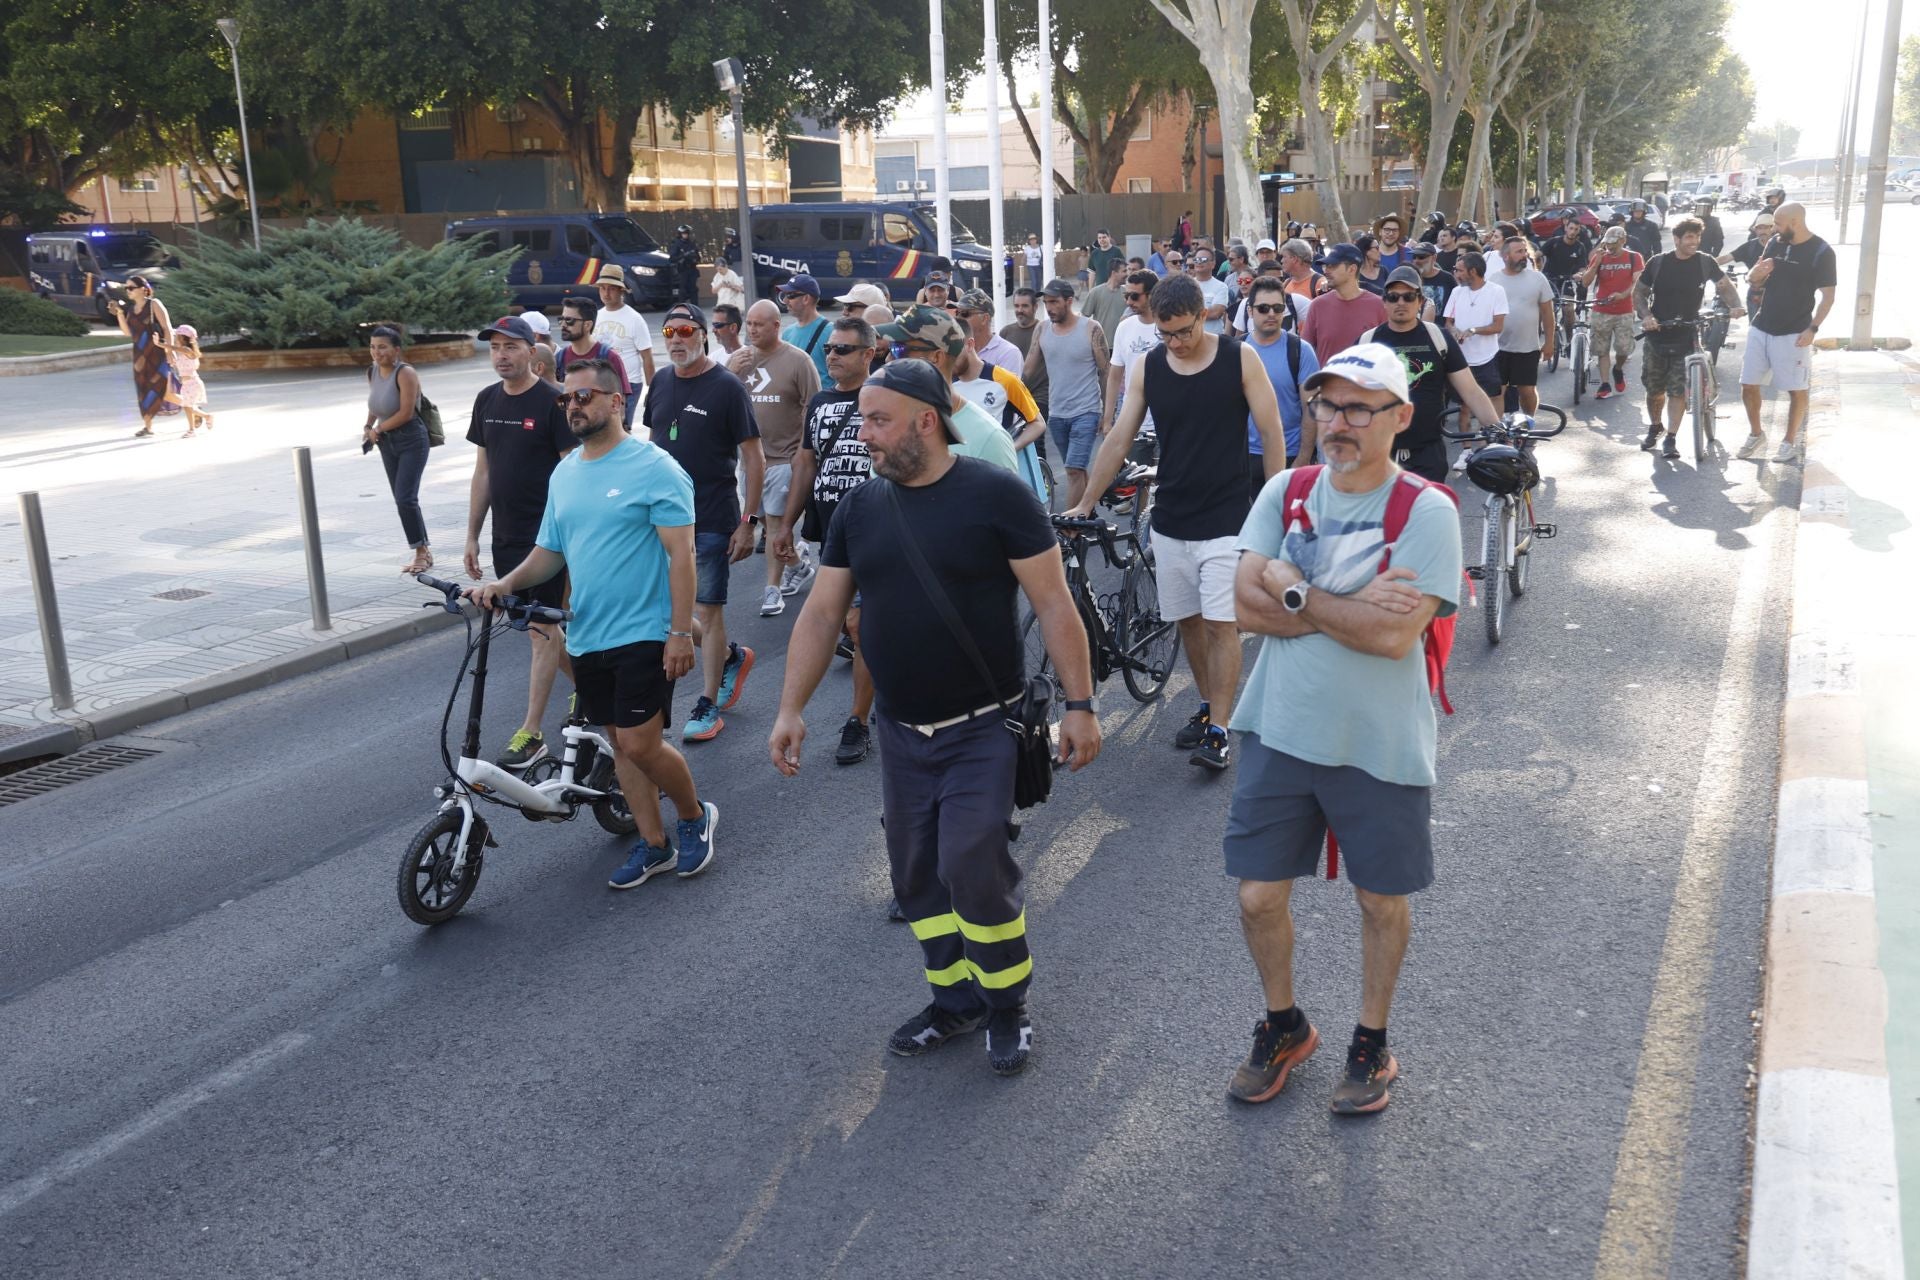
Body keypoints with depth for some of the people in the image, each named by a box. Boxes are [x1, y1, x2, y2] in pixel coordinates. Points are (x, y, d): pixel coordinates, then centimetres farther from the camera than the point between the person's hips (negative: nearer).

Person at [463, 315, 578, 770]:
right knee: (533, 627, 13)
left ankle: (531, 733, 1)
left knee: (543, 632, -3)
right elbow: (483, 472, 14)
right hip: (506, 538, 7)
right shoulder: (487, 400, 9)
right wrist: (472, 536, 12)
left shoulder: (552, 402, -10)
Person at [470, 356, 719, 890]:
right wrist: (506, 583, -3)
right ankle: (653, 845, 25)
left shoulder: (653, 467, -11)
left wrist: (681, 631, -19)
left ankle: (695, 816, 17)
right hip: (587, 638, 7)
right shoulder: (564, 475, 11)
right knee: (622, 744, 12)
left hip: (644, 635, -7)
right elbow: (550, 551, 16)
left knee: (640, 743, -9)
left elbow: (681, 552, -14)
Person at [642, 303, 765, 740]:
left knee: (707, 609, -1)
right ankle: (732, 655, 30)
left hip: (712, 521, -6)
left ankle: (708, 706, 12)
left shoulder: (726, 387, -9)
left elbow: (754, 459, -8)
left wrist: (748, 522, -12)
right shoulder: (661, 385, 8)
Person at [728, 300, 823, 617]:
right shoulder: (739, 358, 5)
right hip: (749, 456, 5)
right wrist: (730, 373, -10)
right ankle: (799, 562, 37)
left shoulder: (797, 360, -10)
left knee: (776, 522, -4)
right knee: (767, 522, 14)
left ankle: (773, 588, 6)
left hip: (784, 457, -5)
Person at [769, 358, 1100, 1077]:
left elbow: (1053, 604, -11)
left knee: (973, 871, -9)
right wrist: (791, 709, 4)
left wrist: (1079, 703, -13)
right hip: (900, 733, 6)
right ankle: (955, 1001, 31)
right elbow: (821, 614, 8)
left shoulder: (994, 496, -12)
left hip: (982, 729, -5)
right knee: (917, 878, 12)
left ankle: (1007, 1006, 15)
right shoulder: (859, 508, 4)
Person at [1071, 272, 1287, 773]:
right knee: (1188, 619, 11)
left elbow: (1271, 433, -3)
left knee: (1221, 624, -7)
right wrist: (1085, 504, 3)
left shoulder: (1240, 358, -6)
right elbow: (1118, 440, 4)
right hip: (1170, 520, 4)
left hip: (1226, 519, -3)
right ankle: (1207, 707, 28)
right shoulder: (1146, 367, 1)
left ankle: (1219, 731, -1)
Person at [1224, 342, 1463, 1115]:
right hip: (1280, 731, 3)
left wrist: (1296, 592, -16)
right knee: (1259, 895, 10)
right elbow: (1249, 605, -9)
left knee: (1381, 901, 13)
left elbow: (1395, 633, -23)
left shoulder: (1427, 512, -12)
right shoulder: (1284, 494, 1)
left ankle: (1371, 1042, 37)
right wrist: (1352, 607, -19)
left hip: (1379, 745, -3)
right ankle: (1283, 1026, 36)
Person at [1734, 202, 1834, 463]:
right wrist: (1756, 273, -9)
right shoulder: (1775, 244, 5)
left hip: (1793, 334, -5)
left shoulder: (1821, 252, -11)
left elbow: (1827, 295, -9)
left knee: (1796, 390, 3)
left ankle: (1790, 441, 18)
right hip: (1760, 328, 5)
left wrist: (1813, 328, -19)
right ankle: (1756, 434, 24)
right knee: (1748, 384, 7)